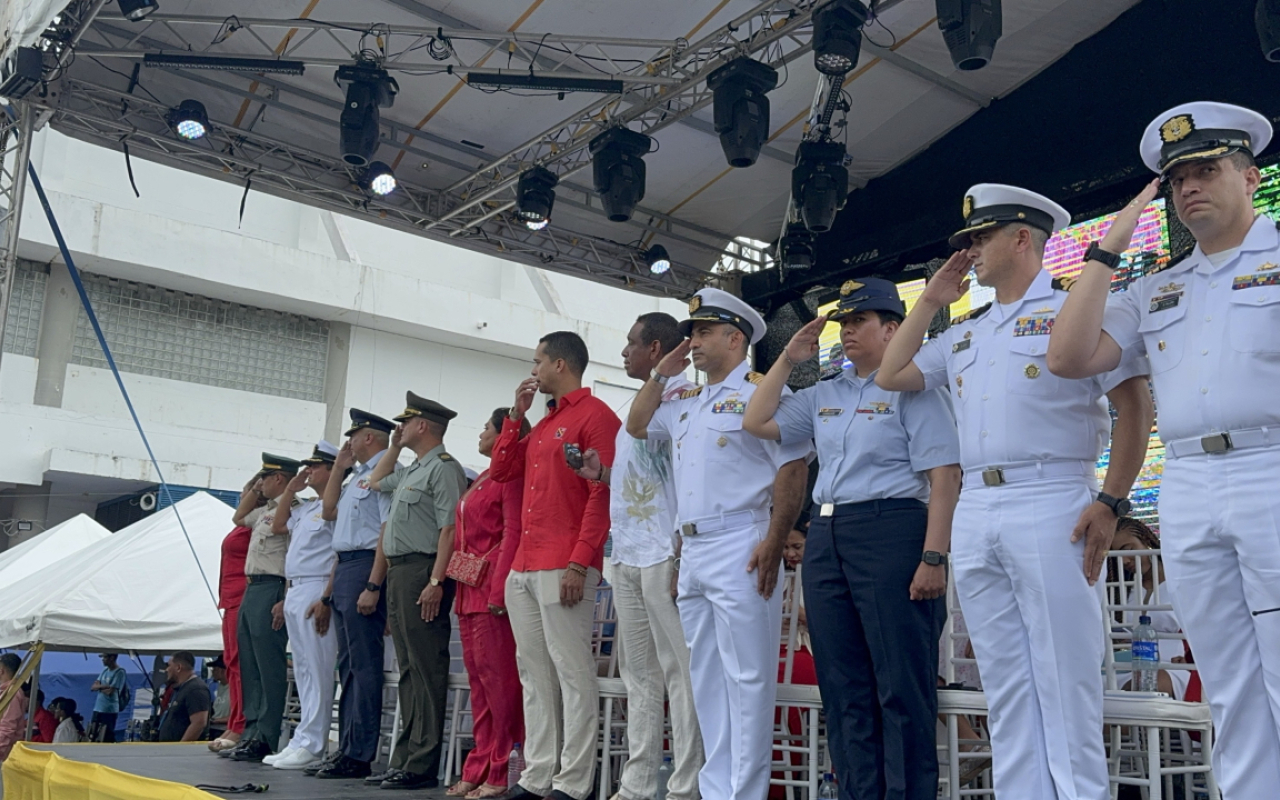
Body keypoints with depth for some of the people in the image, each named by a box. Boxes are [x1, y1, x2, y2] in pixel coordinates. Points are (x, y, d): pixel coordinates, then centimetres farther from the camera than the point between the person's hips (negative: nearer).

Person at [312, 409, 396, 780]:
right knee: (348, 665, 11)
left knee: (363, 665, -8)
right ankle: (346, 748, 17)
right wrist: (339, 466, 22)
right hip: (343, 569, 10)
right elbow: (330, 510, 29)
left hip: (364, 569, -10)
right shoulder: (358, 477, 21)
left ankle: (359, 755, -5)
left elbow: (389, 532, -18)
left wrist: (372, 586, -24)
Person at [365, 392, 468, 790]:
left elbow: (450, 529, -17)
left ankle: (422, 764, -6)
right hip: (398, 572, 10)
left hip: (421, 573, -10)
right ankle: (405, 756, 16)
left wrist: (436, 582, -24)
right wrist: (394, 447, 28)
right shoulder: (410, 471, 21)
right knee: (408, 670, 11)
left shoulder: (444, 467, -9)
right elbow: (375, 482, 41)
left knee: (425, 669, -8)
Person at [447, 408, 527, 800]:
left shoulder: (511, 476, -7)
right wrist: (459, 586, 16)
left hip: (493, 586, -9)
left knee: (496, 674, -8)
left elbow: (513, 534, -15)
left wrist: (498, 591, -22)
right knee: (478, 676, 9)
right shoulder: (481, 480, 21)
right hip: (470, 589, 9)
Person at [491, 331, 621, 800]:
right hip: (523, 568, 9)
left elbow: (602, 494, -13)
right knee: (534, 673, 9)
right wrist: (516, 414, 15)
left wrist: (579, 563, -20)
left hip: (564, 567, -9)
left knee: (572, 672, -6)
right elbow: (501, 471, 22)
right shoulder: (543, 423, 23)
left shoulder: (595, 415, -5)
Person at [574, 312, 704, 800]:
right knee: (637, 673, 10)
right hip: (627, 557, 9)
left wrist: (682, 555, -20)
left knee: (677, 669, -5)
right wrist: (600, 473, 11)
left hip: (664, 555, -9)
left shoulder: (681, 396, -5)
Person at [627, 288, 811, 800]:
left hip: (739, 548, -9)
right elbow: (637, 426, 32)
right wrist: (660, 374, 20)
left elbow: (793, 468, -12)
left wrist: (774, 541, -20)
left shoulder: (759, 391, -5)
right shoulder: (686, 402, 20)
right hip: (691, 551, 9)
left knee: (745, 676, -5)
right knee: (705, 679, 11)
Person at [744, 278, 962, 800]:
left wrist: (934, 557, -18)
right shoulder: (823, 395, 19)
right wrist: (788, 360, 14)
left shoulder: (913, 387, -2)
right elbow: (757, 423, 18)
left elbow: (944, 477, -9)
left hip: (890, 532, -7)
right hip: (825, 539, 7)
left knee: (900, 686, -4)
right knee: (843, 687, 9)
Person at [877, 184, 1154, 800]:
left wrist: (1111, 503, -12)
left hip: (1051, 506, -6)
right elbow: (890, 375, 24)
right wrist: (930, 301, 22)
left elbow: (1134, 405, -4)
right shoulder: (964, 334, 22)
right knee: (1006, 687, 8)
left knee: (1064, 682, -5)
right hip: (975, 513, 7)